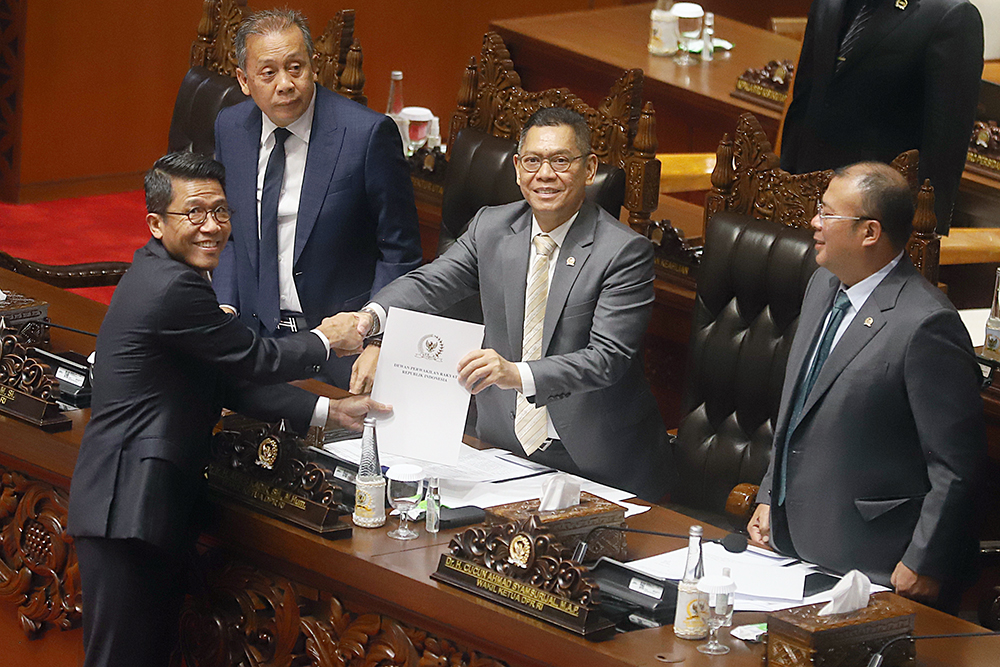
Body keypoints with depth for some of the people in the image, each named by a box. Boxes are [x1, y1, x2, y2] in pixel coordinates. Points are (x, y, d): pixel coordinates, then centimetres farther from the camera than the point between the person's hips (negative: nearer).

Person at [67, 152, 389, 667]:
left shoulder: (159, 274, 17)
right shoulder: (174, 287, -15)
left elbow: (232, 383, 17)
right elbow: (256, 361, -7)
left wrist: (327, 411, 11)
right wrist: (325, 340, 12)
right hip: (127, 509, -11)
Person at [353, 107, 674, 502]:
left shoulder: (624, 253, -11)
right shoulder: (490, 227, 7)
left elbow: (607, 359, -20)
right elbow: (430, 284, 0)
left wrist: (518, 374, -37)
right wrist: (371, 316, -24)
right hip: (502, 446, 4)